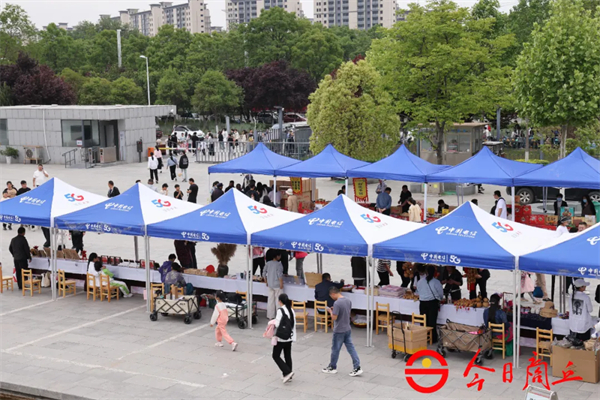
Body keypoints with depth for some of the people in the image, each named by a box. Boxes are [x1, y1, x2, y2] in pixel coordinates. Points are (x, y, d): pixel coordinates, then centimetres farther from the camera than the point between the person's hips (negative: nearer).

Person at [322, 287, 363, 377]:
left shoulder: (337, 303, -22)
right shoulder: (348, 301, 3)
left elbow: (334, 317, -22)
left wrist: (330, 311, -4)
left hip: (339, 331, -7)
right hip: (348, 329, 7)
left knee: (335, 349, 9)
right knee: (351, 348, 8)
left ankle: (332, 367, 24)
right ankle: (357, 367, 5)